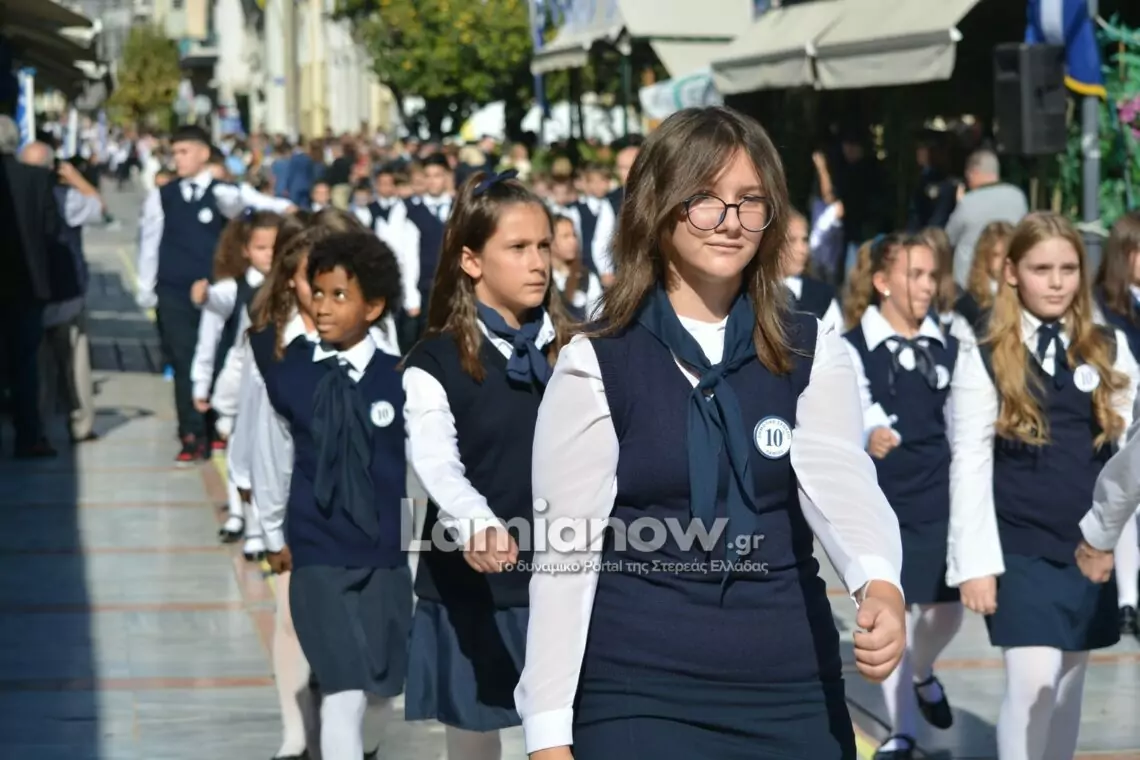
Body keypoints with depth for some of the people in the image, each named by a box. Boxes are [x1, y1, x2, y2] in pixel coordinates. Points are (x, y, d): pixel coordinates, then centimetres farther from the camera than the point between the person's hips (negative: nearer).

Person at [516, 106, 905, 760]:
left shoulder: (813, 355, 4)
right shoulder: (595, 366, -2)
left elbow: (843, 483, -14)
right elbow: (564, 553, -3)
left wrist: (880, 586, -35)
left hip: (794, 691, 2)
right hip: (637, 695, -2)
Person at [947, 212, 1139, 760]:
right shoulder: (985, 360, -3)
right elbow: (970, 465, -5)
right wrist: (975, 561, -10)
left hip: (1092, 549, 3)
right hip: (1019, 550, -3)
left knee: (1068, 683, 11)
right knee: (1033, 680, -14)